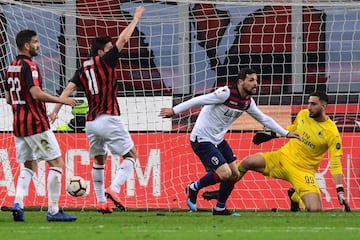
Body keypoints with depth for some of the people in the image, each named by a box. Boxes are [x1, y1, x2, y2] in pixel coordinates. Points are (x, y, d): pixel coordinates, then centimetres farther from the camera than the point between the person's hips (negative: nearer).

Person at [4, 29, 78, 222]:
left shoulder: (11, 67, 12)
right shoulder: (29, 66, -13)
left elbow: (8, 99, 18)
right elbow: (36, 93, -23)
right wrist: (61, 100, -16)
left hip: (18, 124, 8)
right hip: (36, 124, -8)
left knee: (29, 166, 16)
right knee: (57, 163, -2)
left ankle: (18, 204, -3)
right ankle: (53, 211, -6)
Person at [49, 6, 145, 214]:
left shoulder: (83, 70, 10)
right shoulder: (105, 62, -5)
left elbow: (69, 89, 0)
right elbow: (123, 39, -2)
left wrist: (56, 110, -3)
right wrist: (136, 19, 8)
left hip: (91, 122, 6)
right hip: (109, 119, -6)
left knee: (99, 160, 20)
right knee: (131, 155, 3)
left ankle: (101, 202, 14)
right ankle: (114, 189, -16)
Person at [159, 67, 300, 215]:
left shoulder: (247, 102, 4)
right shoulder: (226, 93, -22)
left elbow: (264, 119, 18)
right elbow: (199, 101, -23)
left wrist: (286, 133, 21)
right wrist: (174, 111, -26)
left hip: (218, 140, 9)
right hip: (202, 140, -9)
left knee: (234, 175, 9)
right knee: (225, 174, -17)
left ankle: (220, 209, 25)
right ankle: (194, 188, 5)